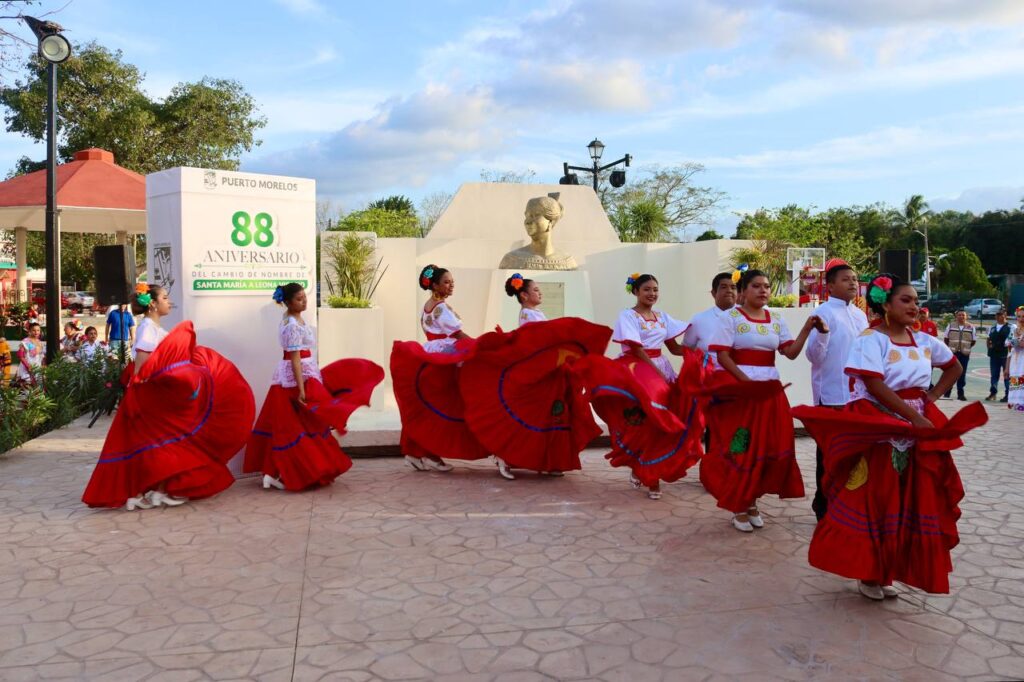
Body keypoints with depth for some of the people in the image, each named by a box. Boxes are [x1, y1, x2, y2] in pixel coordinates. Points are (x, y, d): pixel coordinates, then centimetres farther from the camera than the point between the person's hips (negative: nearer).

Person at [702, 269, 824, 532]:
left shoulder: (777, 321, 11)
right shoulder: (731, 317, -4)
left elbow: (791, 352, 1)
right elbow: (723, 356, -10)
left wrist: (807, 329, -12)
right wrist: (746, 382, -16)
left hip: (770, 390, 5)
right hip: (738, 389, -5)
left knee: (769, 446, 5)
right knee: (740, 447, -3)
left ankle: (752, 501, 21)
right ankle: (738, 506, 10)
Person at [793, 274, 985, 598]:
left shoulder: (924, 341, 8)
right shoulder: (871, 339, -12)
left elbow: (955, 367, 24)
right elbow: (875, 386, -21)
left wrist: (931, 398, 8)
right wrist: (913, 416, -21)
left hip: (919, 428, 7)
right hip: (879, 430, -7)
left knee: (911, 502, 9)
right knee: (873, 501, -2)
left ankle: (885, 571, 24)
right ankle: (867, 572, 12)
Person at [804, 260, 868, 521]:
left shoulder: (860, 314, 13)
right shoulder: (824, 313, -10)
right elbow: (815, 356, -16)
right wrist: (820, 333, -32)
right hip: (832, 394, -7)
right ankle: (824, 504, 13)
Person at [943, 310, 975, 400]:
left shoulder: (971, 327, 4)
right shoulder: (951, 325, 4)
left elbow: (974, 340, 9)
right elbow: (946, 338, 10)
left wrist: (966, 348, 4)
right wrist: (950, 348, 6)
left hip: (964, 354, 0)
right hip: (952, 353, 0)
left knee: (962, 374, 3)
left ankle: (960, 393, 8)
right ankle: (947, 392, 11)